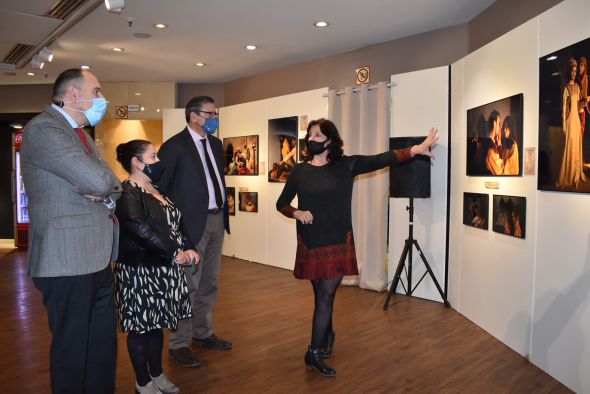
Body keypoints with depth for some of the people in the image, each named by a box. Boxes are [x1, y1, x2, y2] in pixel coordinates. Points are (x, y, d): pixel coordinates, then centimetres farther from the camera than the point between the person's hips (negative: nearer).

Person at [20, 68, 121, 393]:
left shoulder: (80, 132, 18)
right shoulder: (43, 128, -12)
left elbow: (111, 186, 17)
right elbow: (100, 181, -24)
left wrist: (107, 193, -6)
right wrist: (107, 185, -1)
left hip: (97, 258, 8)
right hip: (69, 261, -8)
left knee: (104, 345, 14)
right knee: (72, 350, 6)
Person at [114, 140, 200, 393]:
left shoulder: (156, 190, 13)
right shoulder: (127, 193, -14)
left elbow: (173, 224, 14)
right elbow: (141, 230, -24)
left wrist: (186, 249, 0)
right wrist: (174, 253, -21)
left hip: (162, 270, 8)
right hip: (139, 272, -8)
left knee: (157, 324, 18)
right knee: (140, 328, 6)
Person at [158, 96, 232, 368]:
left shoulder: (215, 143, 12)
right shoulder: (174, 146, -10)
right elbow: (159, 186, -8)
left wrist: (223, 211, 12)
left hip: (216, 219, 8)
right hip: (192, 222, -7)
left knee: (209, 283, 16)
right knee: (189, 284, -1)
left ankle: (203, 333, 33)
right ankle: (178, 344, 14)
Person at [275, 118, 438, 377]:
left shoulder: (346, 165, -3)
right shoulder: (300, 170, 2)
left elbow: (381, 160, -13)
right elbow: (281, 203, 8)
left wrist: (415, 149, -23)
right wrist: (296, 213, -13)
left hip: (337, 243, -1)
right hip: (309, 244, 2)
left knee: (326, 296, -1)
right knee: (322, 295, 13)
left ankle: (315, 353, 13)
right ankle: (327, 336, 38)